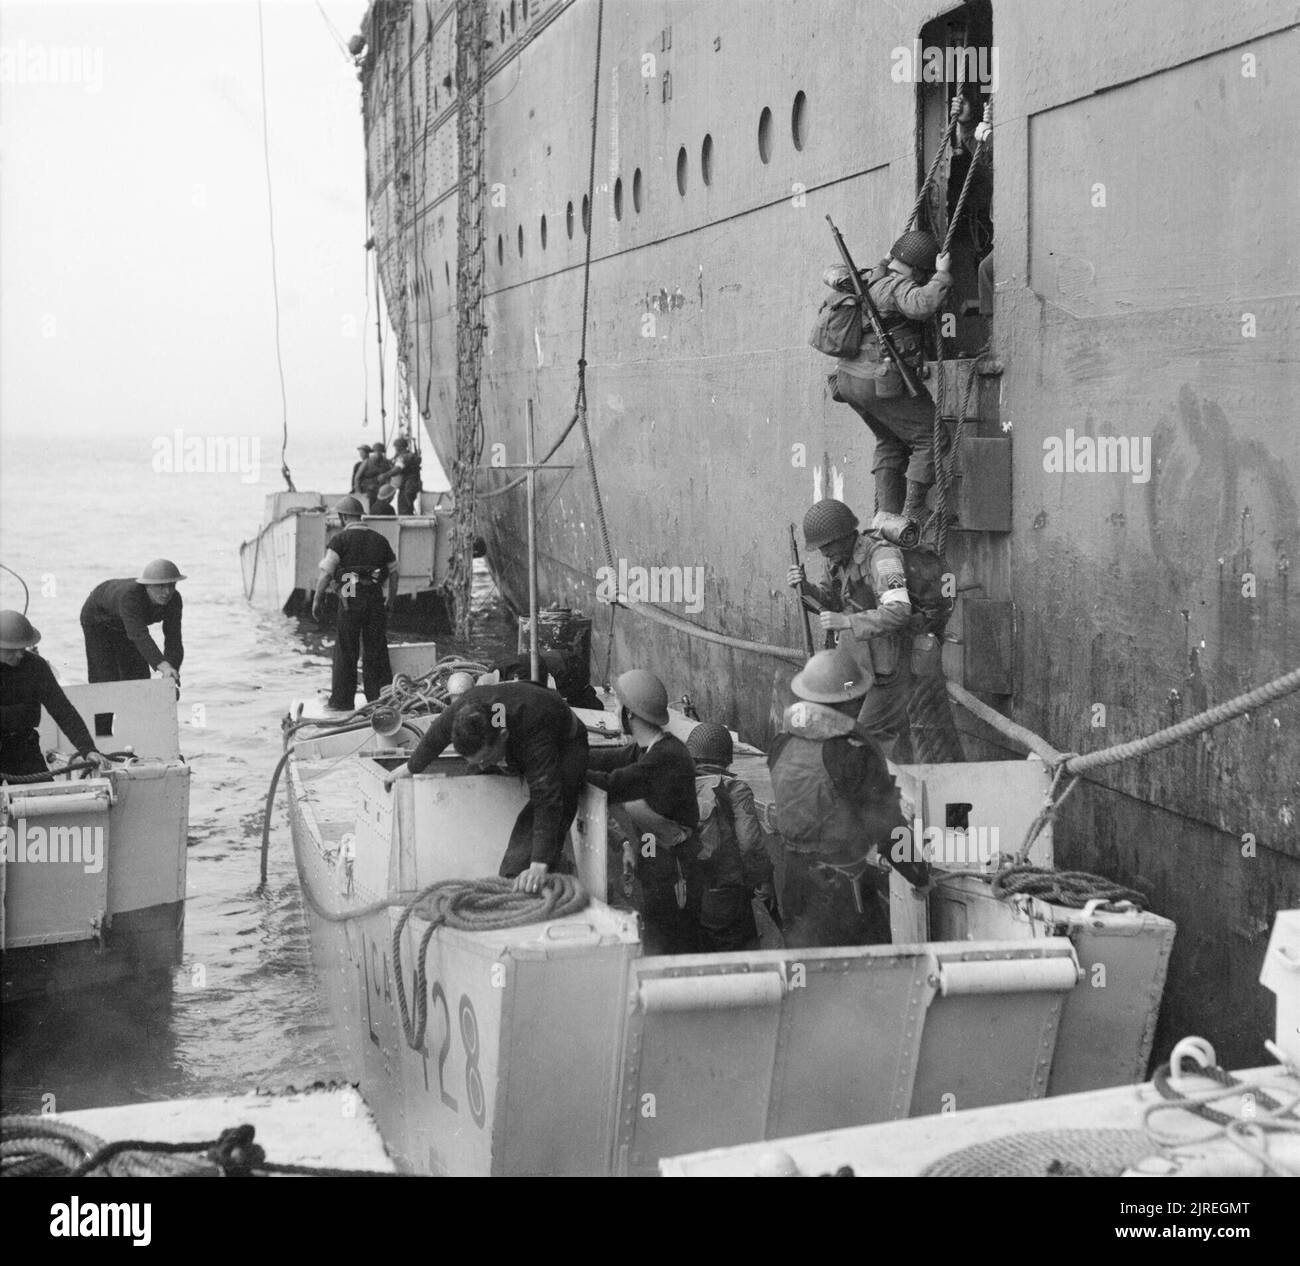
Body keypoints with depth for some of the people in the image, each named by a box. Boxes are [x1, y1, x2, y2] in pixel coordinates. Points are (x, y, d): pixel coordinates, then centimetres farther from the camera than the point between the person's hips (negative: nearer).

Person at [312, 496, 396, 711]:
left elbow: (326, 572, -10)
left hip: (350, 598, -4)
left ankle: (342, 701, 6)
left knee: (346, 652, 3)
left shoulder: (340, 539, -3)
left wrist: (317, 600, -6)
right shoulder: (379, 539, 13)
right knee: (376, 651, 10)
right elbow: (393, 572, 16)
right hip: (375, 598, 4)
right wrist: (390, 601, 22)